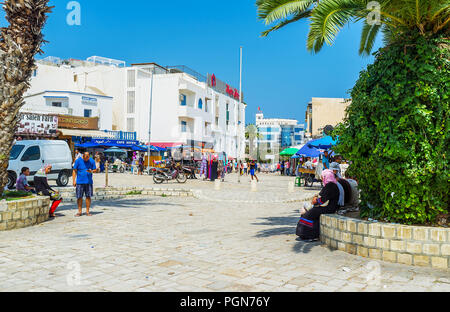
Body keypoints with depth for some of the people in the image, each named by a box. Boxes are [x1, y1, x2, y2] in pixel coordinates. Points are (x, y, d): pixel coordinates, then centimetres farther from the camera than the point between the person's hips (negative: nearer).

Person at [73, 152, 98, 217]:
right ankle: (80, 211, 13)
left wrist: (91, 171, -15)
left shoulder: (92, 161, 3)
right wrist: (74, 180, -4)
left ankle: (87, 211, 11)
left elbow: (95, 170, 8)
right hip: (80, 182, -1)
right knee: (79, 197, 1)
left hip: (89, 182, 1)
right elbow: (74, 171, 1)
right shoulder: (78, 161, -2)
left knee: (88, 196, 2)